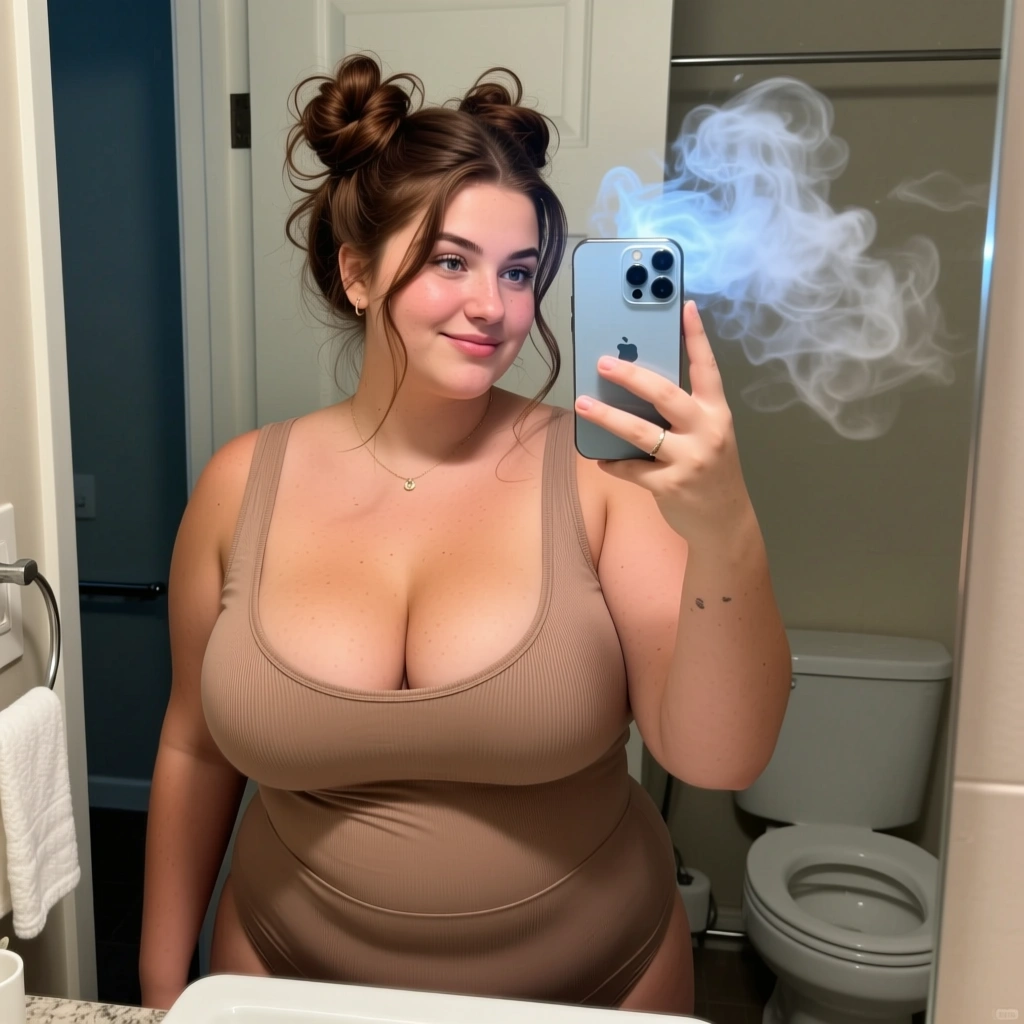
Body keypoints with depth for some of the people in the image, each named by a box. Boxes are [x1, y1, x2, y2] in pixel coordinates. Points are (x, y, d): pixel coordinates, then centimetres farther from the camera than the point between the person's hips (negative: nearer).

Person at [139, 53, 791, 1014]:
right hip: (296, 975, 2)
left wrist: (725, 533, -38)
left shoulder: (598, 470, -17)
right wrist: (163, 986, 9)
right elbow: (195, 748, 0)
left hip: (592, 980, 0)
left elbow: (718, 757, -21)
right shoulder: (243, 484, -10)